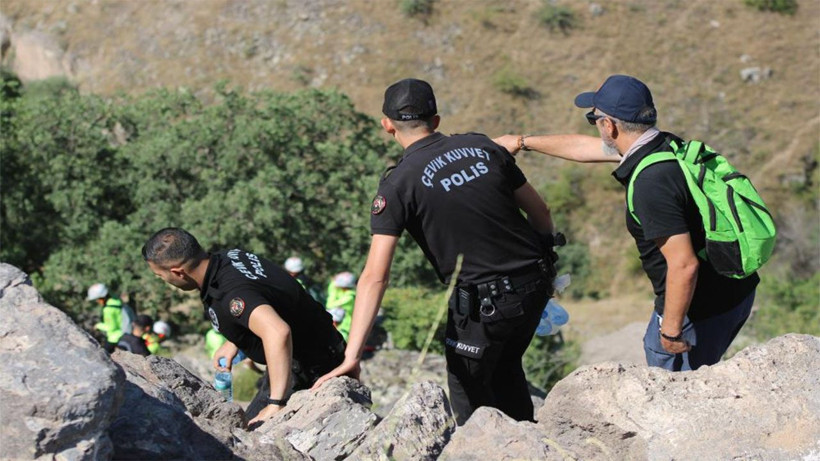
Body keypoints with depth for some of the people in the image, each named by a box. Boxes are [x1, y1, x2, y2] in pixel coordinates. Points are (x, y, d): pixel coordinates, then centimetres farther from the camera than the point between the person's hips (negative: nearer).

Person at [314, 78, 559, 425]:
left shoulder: (398, 184, -11)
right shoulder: (483, 147, 2)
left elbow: (375, 277, -18)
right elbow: (541, 213, 10)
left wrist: (352, 356, -20)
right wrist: (544, 257, 30)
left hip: (481, 302, -6)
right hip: (535, 284, 6)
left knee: (469, 397, 16)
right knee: (505, 367, 29)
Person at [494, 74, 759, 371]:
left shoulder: (651, 183, -27)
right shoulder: (663, 146, 5)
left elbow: (683, 265, -30)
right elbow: (584, 147, 20)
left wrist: (671, 329, -19)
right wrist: (523, 142, 31)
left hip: (699, 309, -9)